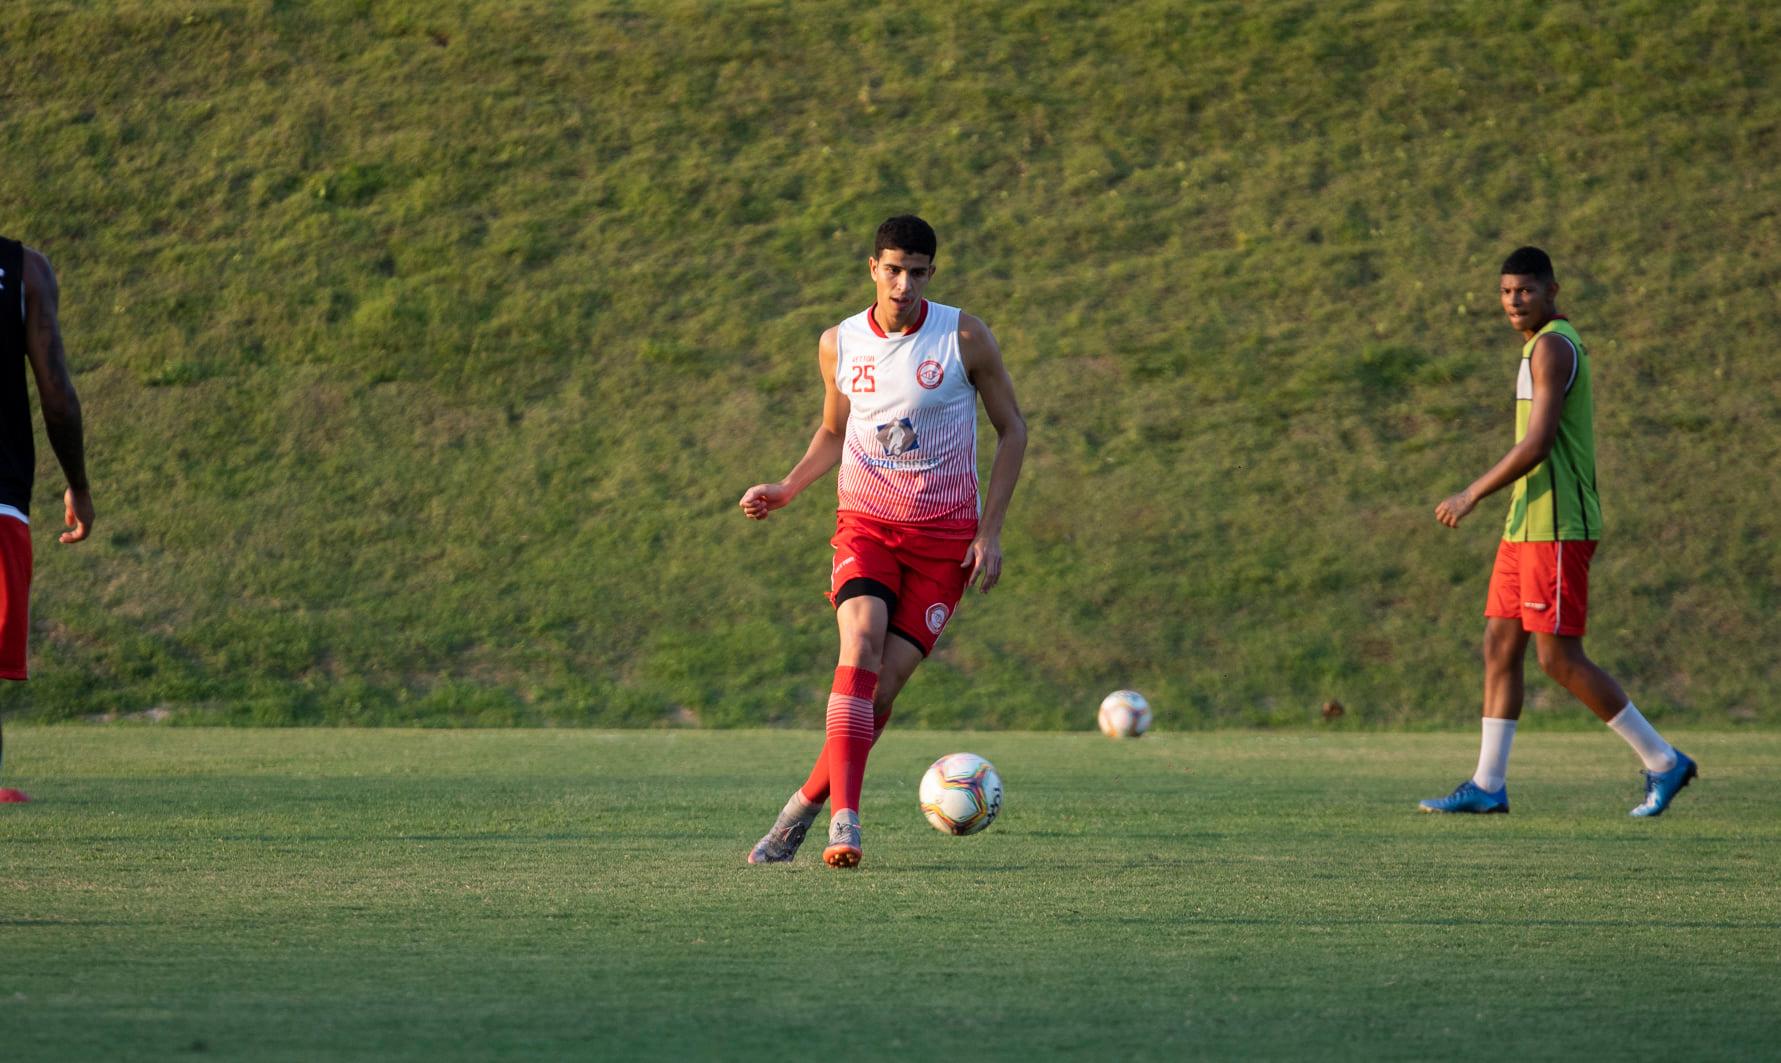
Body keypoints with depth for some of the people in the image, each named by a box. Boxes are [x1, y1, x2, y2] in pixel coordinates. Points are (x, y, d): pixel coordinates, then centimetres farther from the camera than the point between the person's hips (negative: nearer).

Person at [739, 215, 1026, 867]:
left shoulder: (965, 338, -5)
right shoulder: (839, 345, 2)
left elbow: (1012, 429, 4)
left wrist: (990, 532, -2)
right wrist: (786, 490, 3)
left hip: (945, 535, -1)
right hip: (866, 524, 1)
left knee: (886, 681, -11)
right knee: (861, 641, -26)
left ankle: (807, 802, 7)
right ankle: (845, 819, -32)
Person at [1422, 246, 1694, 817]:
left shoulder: (1553, 346, -14)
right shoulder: (1553, 345, 18)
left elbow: (1538, 442, -21)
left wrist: (1472, 495, -15)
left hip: (1556, 528, -10)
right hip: (1526, 529, 10)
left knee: (1559, 658, -9)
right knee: (1500, 647, 8)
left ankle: (1663, 761, -2)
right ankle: (1487, 785, 9)